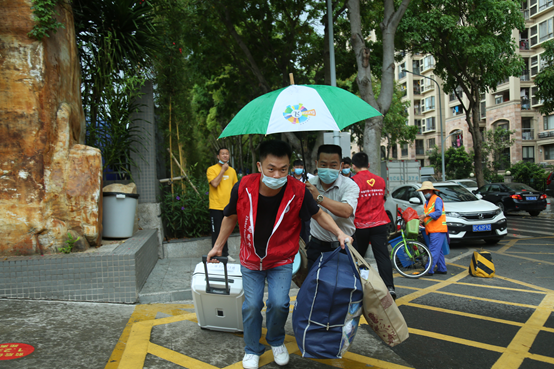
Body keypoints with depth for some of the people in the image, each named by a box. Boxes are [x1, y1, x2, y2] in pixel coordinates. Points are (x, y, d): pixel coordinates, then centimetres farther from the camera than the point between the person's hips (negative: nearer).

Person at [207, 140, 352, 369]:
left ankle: (276, 341, 24)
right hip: (251, 260, 1)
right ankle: (252, 350, 32)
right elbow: (231, 217, -1)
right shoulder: (243, 187, -20)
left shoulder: (297, 191, -22)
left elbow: (318, 214, -4)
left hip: (281, 261, -1)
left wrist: (339, 233, -19)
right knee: (251, 306, 6)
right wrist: (218, 246, 8)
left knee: (278, 303, -9)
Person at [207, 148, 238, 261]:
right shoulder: (212, 169, -5)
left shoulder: (232, 170, 11)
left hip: (228, 206, 5)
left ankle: (225, 254, 23)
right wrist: (223, 170, -15)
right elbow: (215, 183, -20)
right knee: (216, 232, 0)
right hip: (216, 206, -5)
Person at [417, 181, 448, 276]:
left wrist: (426, 215, -24)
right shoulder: (427, 202, 22)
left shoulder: (437, 199, -6)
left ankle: (429, 271, -12)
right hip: (432, 230, 10)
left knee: (434, 250, -11)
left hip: (438, 230, -10)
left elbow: (438, 212, -19)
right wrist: (422, 219, 2)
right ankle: (442, 269, 21)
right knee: (438, 250, 14)